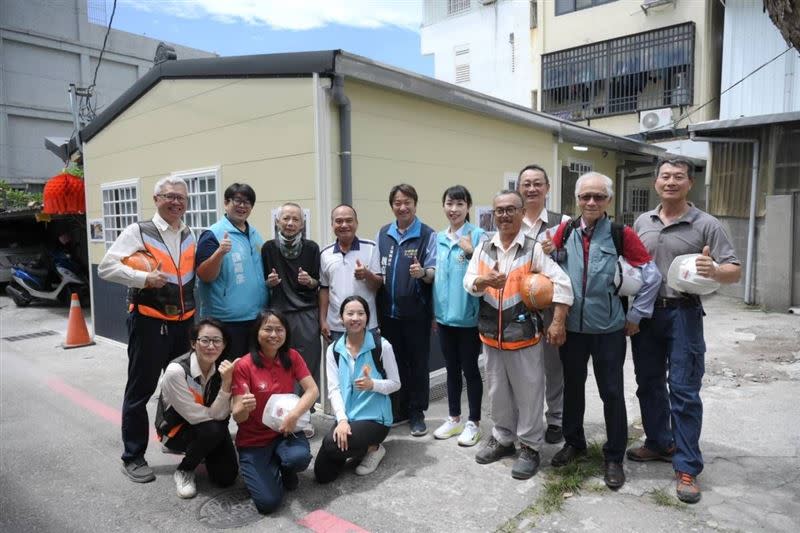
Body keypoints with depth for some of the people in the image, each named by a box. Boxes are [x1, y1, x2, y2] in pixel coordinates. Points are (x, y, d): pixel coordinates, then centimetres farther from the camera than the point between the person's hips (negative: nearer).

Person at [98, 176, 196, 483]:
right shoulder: (138, 232, -7)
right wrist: (144, 278, -22)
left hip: (183, 322, 6)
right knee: (140, 390, 4)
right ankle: (133, 457, 18)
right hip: (149, 322, -6)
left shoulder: (189, 236, 11)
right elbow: (106, 267, -13)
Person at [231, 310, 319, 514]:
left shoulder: (292, 356, -5)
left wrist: (294, 414, -28)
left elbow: (312, 390, -10)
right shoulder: (244, 365, -15)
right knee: (268, 501, -18)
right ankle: (270, 468, 17)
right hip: (253, 440, -2)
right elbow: (238, 417, -16)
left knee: (299, 458, -32)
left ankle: (285, 469, 7)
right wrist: (244, 408, -40)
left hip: (285, 431, 2)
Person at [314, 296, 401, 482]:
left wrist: (372, 384, -24)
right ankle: (362, 446, 22)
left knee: (332, 446, -29)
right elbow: (333, 389, -5)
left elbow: (395, 383, -3)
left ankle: (372, 448, 2)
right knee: (322, 474, -5)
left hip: (375, 417, -4)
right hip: (346, 417, 5)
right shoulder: (333, 350, 1)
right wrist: (342, 419, -20)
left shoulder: (382, 346, -10)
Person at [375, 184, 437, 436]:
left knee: (418, 363, 6)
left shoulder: (427, 235, -5)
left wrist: (423, 273, -28)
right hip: (388, 311, 4)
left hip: (416, 312, -4)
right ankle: (397, 410, 29)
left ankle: (417, 413, 20)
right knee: (393, 363, 14)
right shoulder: (383, 234, 9)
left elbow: (434, 273, -8)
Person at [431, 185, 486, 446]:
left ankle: (473, 423, 21)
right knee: (451, 369, 16)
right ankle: (454, 418, 30)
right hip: (444, 314, 5)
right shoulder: (439, 238, 8)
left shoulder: (478, 236, -9)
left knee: (470, 368, 6)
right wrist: (435, 309, 13)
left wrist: (471, 253, -25)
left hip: (468, 315, -5)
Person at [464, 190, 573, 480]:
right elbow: (469, 283, -1)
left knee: (528, 393, 6)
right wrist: (485, 281, -23)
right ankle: (503, 438, 35)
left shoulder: (534, 249, -8)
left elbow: (562, 284, -11)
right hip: (491, 333, 4)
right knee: (498, 391, 17)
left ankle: (530, 446, 22)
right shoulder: (483, 249, 5)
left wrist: (557, 323, -15)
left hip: (523, 333, -4)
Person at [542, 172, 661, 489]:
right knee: (572, 386, 16)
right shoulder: (565, 231, 1)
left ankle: (614, 457, 23)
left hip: (609, 329, -3)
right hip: (571, 327, 3)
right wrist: (546, 256, -12)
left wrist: (636, 315, -2)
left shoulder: (621, 235, -7)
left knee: (612, 393, 7)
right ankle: (573, 443, 35)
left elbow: (652, 276, -3)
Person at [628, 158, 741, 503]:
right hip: (645, 313, 5)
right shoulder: (641, 222, 8)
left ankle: (686, 468, 10)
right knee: (648, 384, 14)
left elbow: (734, 271, -6)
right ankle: (659, 444, 33)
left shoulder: (706, 225, -5)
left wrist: (714, 271, -28)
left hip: (683, 315, -4)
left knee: (684, 391, -1)